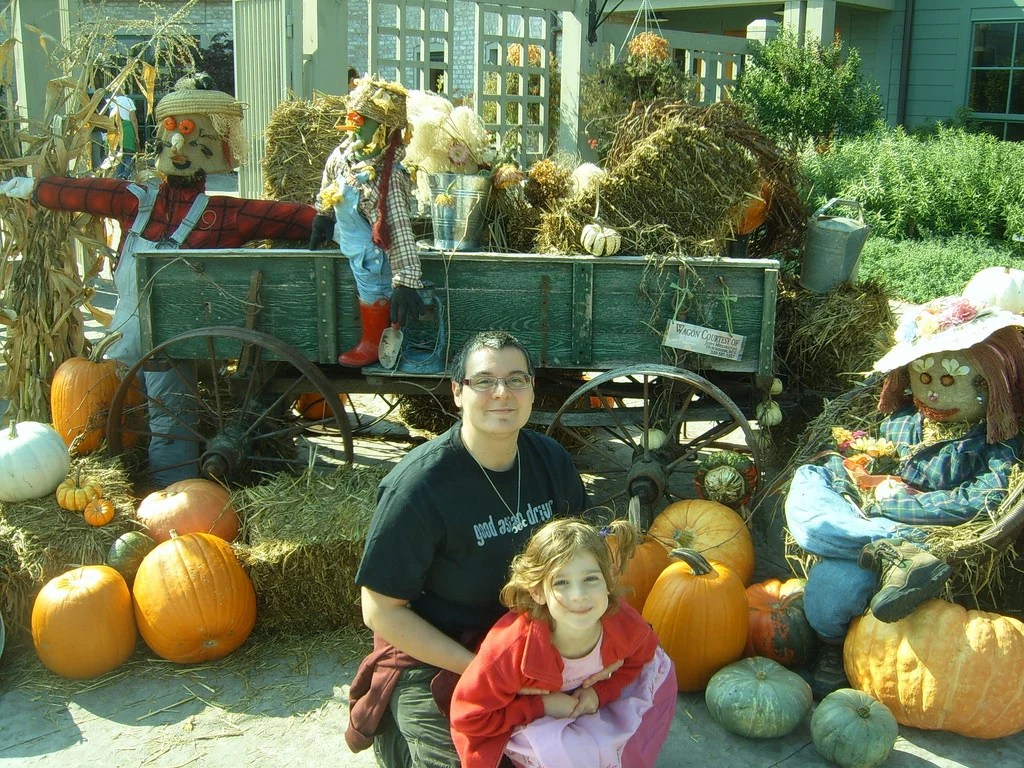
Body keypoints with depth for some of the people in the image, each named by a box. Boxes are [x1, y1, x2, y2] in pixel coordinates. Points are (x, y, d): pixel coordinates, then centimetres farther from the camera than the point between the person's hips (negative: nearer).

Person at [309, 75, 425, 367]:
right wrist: (323, 216, 23)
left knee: (374, 293, 7)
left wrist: (406, 282, -41)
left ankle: (373, 345, 31)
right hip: (348, 238, 9)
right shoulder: (345, 151, -12)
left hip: (370, 252, -9)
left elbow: (399, 232, -38)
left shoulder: (386, 178, -35)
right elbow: (329, 178, 12)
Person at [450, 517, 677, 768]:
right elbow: (468, 718, -25)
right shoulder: (511, 646, -37)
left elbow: (637, 659, 0)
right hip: (528, 717, -6)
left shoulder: (626, 624, -26)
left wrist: (601, 691, -18)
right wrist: (542, 706, -28)